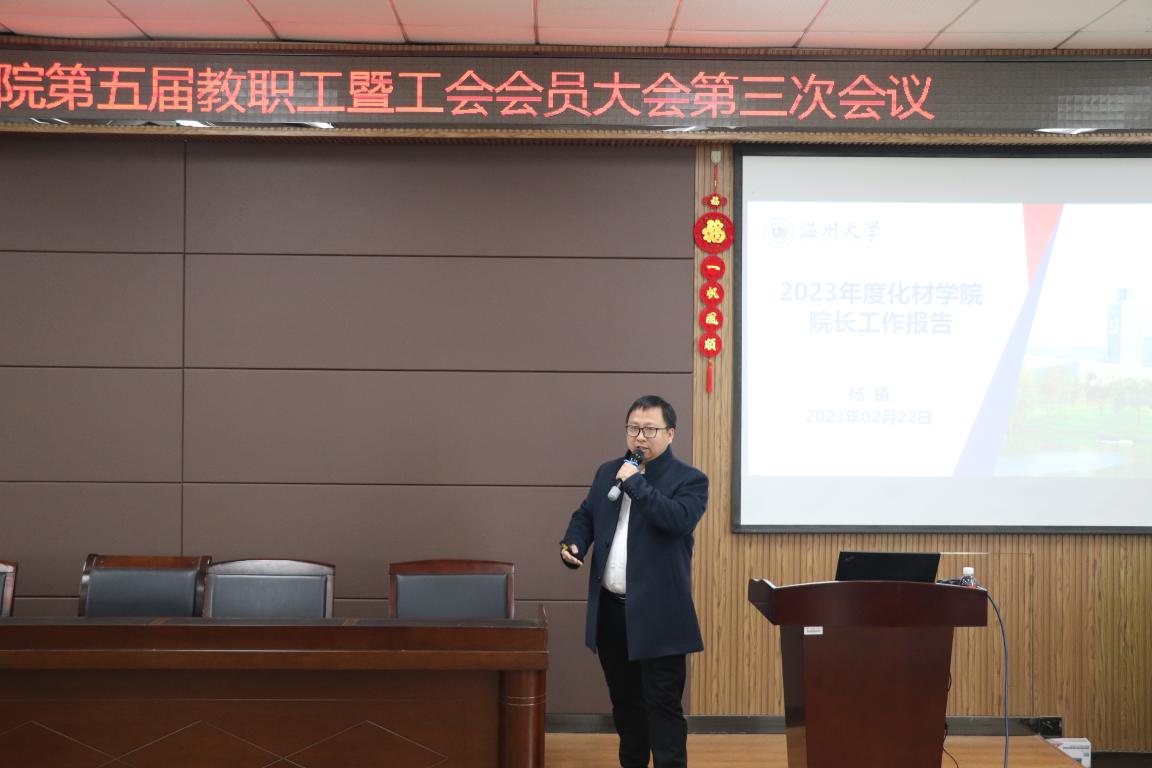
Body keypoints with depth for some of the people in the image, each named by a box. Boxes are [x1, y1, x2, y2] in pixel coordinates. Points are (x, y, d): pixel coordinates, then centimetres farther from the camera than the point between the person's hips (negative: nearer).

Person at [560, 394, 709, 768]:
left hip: (658, 615, -6)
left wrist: (636, 483, -20)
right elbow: (585, 516, 19)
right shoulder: (607, 472, 12)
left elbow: (679, 520, -24)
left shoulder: (690, 480, -7)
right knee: (624, 700, 18)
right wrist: (573, 544, -2)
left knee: (663, 705, -3)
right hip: (610, 609, 6)